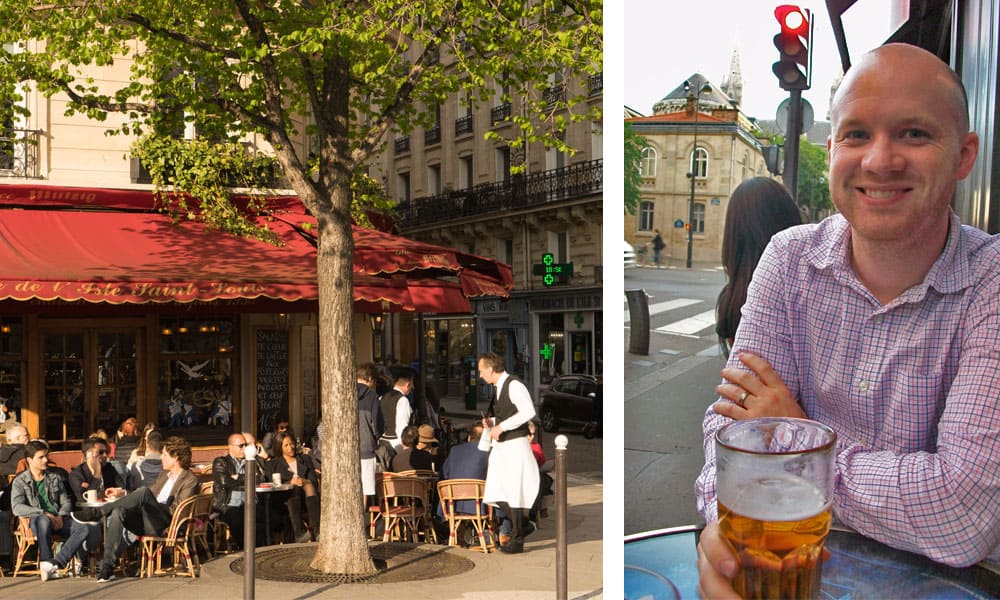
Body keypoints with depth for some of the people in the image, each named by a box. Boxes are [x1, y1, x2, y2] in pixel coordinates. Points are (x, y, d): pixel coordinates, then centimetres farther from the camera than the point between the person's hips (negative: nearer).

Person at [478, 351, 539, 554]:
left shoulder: (514, 385, -14)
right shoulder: (499, 388, 14)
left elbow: (528, 412, -26)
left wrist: (501, 426, -23)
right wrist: (491, 421, 6)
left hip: (515, 446, -9)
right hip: (500, 446, 9)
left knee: (513, 493, -1)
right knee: (496, 494, 8)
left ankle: (517, 540, 12)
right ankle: (521, 526, 26)